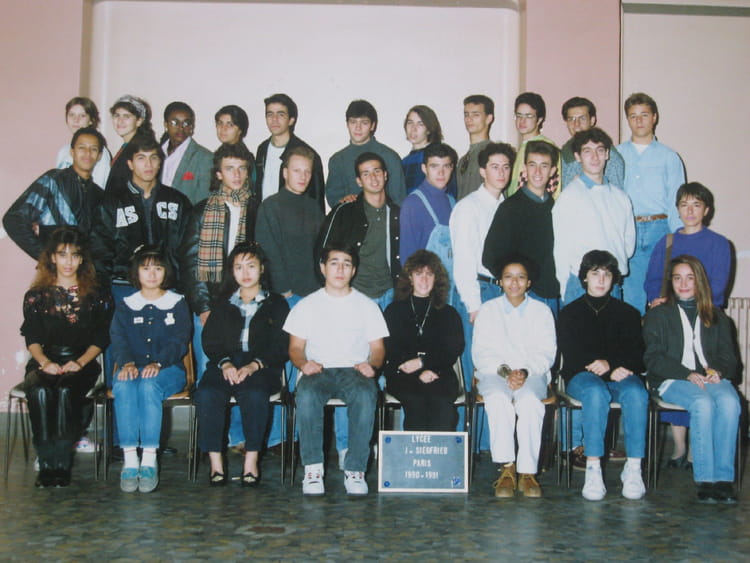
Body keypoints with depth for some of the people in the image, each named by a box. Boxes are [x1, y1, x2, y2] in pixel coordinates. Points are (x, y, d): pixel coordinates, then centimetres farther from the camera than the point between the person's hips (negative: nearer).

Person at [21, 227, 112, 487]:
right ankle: (46, 464, -28)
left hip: (82, 365, -1)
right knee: (39, 392, -32)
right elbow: (32, 338, 6)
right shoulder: (36, 296, 14)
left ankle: (62, 464, -28)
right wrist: (44, 361, -13)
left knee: (65, 391, -34)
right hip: (44, 363, 1)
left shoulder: (96, 296, 11)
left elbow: (101, 338, 5)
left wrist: (80, 362, -11)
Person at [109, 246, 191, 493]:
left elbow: (179, 342, -1)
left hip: (168, 370, -2)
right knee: (123, 386, -33)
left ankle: (149, 461, -35)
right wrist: (126, 363, -19)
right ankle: (130, 460, -34)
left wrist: (158, 363, -20)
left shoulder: (177, 304, 11)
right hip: (133, 368, 2)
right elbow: (118, 340, 3)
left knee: (149, 385, -36)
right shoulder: (125, 306, 17)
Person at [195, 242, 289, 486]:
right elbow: (210, 341, 11)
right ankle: (215, 462, -24)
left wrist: (254, 365, -14)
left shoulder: (276, 303, 16)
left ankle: (252, 461, -26)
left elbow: (280, 346, 4)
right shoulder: (223, 304, 24)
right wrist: (225, 364, -10)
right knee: (207, 393, -30)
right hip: (225, 364, 2)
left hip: (262, 368, -2)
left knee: (254, 393, -36)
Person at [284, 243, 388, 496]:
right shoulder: (307, 305, 16)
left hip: (354, 370, 0)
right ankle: (313, 469, -26)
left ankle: (355, 470, -26)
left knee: (366, 395, -36)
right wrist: (304, 364, -12)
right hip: (317, 371, 0)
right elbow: (295, 347, 11)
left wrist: (371, 365, -11)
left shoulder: (367, 306, 17)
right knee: (306, 395, -36)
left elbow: (378, 348, 12)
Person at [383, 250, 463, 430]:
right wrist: (420, 373, -9)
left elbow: (454, 350, 9)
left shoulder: (448, 313, 21)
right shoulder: (394, 310, 18)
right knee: (416, 403, -34)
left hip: (439, 374, 1)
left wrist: (422, 362, -9)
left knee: (443, 406, -33)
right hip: (403, 375, -1)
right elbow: (389, 350, 6)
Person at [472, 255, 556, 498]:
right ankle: (506, 467, -31)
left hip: (532, 375, 0)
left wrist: (525, 372, -16)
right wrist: (505, 371, -15)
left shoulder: (542, 311, 14)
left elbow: (546, 353, 4)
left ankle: (527, 472, -30)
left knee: (530, 402, -34)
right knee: (497, 400, -35)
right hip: (494, 373, 0)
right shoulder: (488, 310, 14)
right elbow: (481, 353, 4)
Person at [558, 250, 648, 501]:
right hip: (581, 376, -1)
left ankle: (634, 468, -32)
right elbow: (571, 355, 1)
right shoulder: (569, 313, 13)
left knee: (636, 393, -33)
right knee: (596, 392, -37)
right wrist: (611, 371, -12)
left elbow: (636, 354, 5)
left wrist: (609, 363, -16)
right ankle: (593, 469, -39)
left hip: (620, 373, 2)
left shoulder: (628, 313, 17)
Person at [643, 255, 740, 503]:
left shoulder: (717, 317, 24)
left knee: (730, 402, -32)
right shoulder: (658, 315, 15)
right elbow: (653, 358, 2)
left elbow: (728, 356, 15)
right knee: (703, 403, -35)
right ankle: (705, 479, -32)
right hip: (672, 380, -2)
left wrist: (717, 371, -9)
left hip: (712, 378, 3)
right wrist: (687, 374, -14)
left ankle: (724, 478, -30)